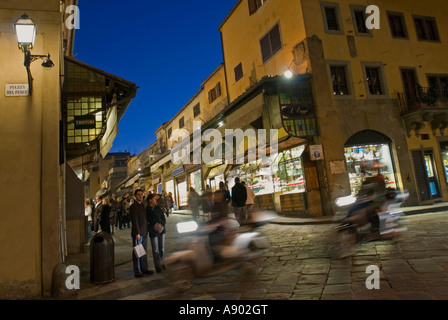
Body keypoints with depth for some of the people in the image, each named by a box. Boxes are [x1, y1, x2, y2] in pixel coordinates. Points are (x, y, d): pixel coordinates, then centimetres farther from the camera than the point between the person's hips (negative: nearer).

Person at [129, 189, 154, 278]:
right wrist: (137, 233, -19)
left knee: (144, 251, 14)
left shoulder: (142, 205, 15)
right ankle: (137, 272, 8)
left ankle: (144, 269, 24)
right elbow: (134, 221, -16)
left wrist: (146, 231, 15)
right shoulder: (133, 206, -11)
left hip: (144, 233, 8)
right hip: (137, 233, -8)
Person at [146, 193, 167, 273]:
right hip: (153, 232, -4)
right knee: (155, 250, 2)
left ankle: (161, 263, 24)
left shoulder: (158, 207, 5)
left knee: (162, 248, 10)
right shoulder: (146, 210, -7)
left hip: (161, 230, 4)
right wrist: (152, 228, -13)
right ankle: (158, 266, 12)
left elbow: (163, 218, 7)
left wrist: (162, 226, -6)